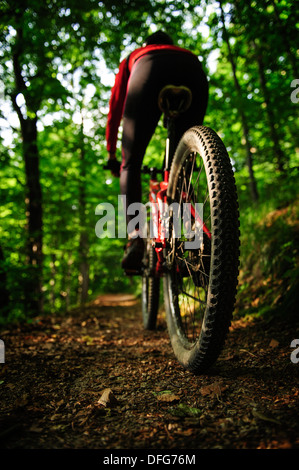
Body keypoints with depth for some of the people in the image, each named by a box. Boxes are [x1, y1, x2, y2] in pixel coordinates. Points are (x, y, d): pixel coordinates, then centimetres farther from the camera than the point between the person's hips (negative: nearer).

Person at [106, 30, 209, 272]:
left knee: (131, 163, 3)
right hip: (194, 74, 2)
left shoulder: (134, 56, 42)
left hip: (149, 71, -2)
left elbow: (115, 108, 36)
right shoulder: (189, 54, 45)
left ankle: (134, 235, -18)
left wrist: (111, 155, 40)